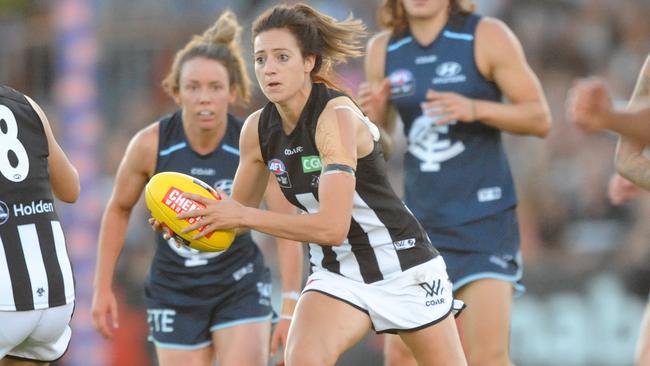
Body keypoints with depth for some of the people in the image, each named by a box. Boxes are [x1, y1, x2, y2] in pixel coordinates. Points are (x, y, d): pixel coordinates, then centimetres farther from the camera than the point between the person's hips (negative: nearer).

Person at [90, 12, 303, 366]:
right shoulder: (150, 144, -14)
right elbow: (118, 210, 4)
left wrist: (290, 306, -23)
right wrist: (102, 287, 3)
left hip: (241, 287, -1)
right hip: (174, 293, 1)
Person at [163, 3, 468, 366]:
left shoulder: (337, 115, -24)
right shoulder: (258, 128, -5)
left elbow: (332, 226, -32)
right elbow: (239, 211, 9)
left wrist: (244, 216, -31)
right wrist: (196, 220, -13)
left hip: (403, 268, -4)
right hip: (337, 274, 4)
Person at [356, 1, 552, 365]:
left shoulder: (486, 36, -6)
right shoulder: (383, 50, 7)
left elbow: (539, 117, -7)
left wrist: (475, 109, -22)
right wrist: (372, 116, -8)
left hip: (485, 220, -5)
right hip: (420, 219, 5)